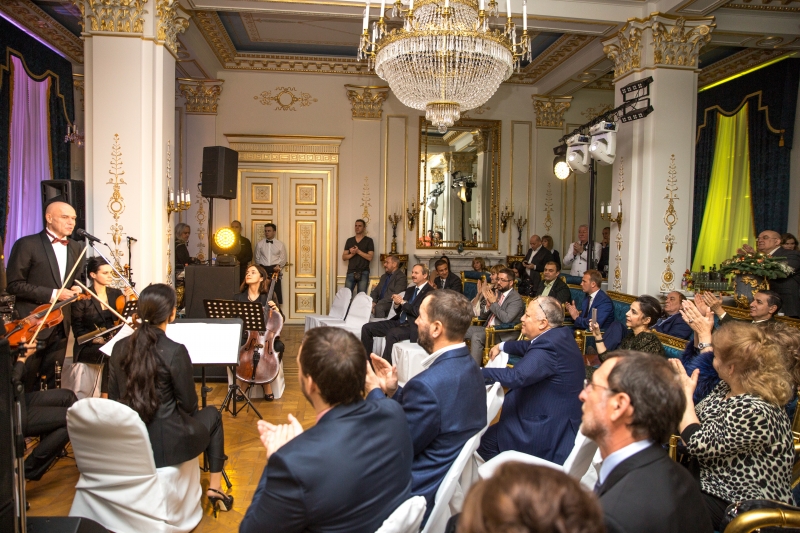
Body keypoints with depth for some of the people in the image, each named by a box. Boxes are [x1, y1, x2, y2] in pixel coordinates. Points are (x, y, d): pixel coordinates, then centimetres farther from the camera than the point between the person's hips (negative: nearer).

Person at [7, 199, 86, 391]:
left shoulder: (75, 248, 11)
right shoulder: (27, 244, -8)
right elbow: (14, 285, -12)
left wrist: (77, 288, -2)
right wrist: (52, 294, -18)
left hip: (61, 325, 5)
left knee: (51, 381, 12)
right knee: (25, 382, 4)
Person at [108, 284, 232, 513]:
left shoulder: (119, 347, -3)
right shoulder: (175, 351, -20)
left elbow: (114, 398, 7)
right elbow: (189, 405, -10)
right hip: (165, 443, -5)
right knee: (212, 415, 24)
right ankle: (214, 488, 26)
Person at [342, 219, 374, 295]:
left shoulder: (368, 240, 3)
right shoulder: (349, 240, 13)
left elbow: (370, 257, -6)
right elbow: (344, 257, 9)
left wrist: (358, 251, -13)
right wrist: (352, 254, -10)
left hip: (363, 273, -3)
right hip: (351, 272, 3)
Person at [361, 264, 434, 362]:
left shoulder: (430, 292, -6)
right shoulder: (410, 290, 19)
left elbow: (419, 312, -18)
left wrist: (403, 302, -11)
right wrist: (397, 304, -3)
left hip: (413, 326, -9)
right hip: (399, 322, 9)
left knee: (392, 334, -38)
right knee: (367, 328, -3)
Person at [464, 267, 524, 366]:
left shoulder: (516, 298, -9)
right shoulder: (496, 293, 12)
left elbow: (507, 319, -25)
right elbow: (482, 317, 15)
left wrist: (493, 303, -15)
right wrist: (488, 304, -7)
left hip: (503, 334, -8)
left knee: (476, 336, -29)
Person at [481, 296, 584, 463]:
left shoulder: (548, 346, -28)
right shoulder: (559, 335, 2)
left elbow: (516, 377, -39)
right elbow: (530, 347, 23)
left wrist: (479, 372, -30)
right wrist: (502, 346, 23)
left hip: (549, 430, -10)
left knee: (484, 440, -6)